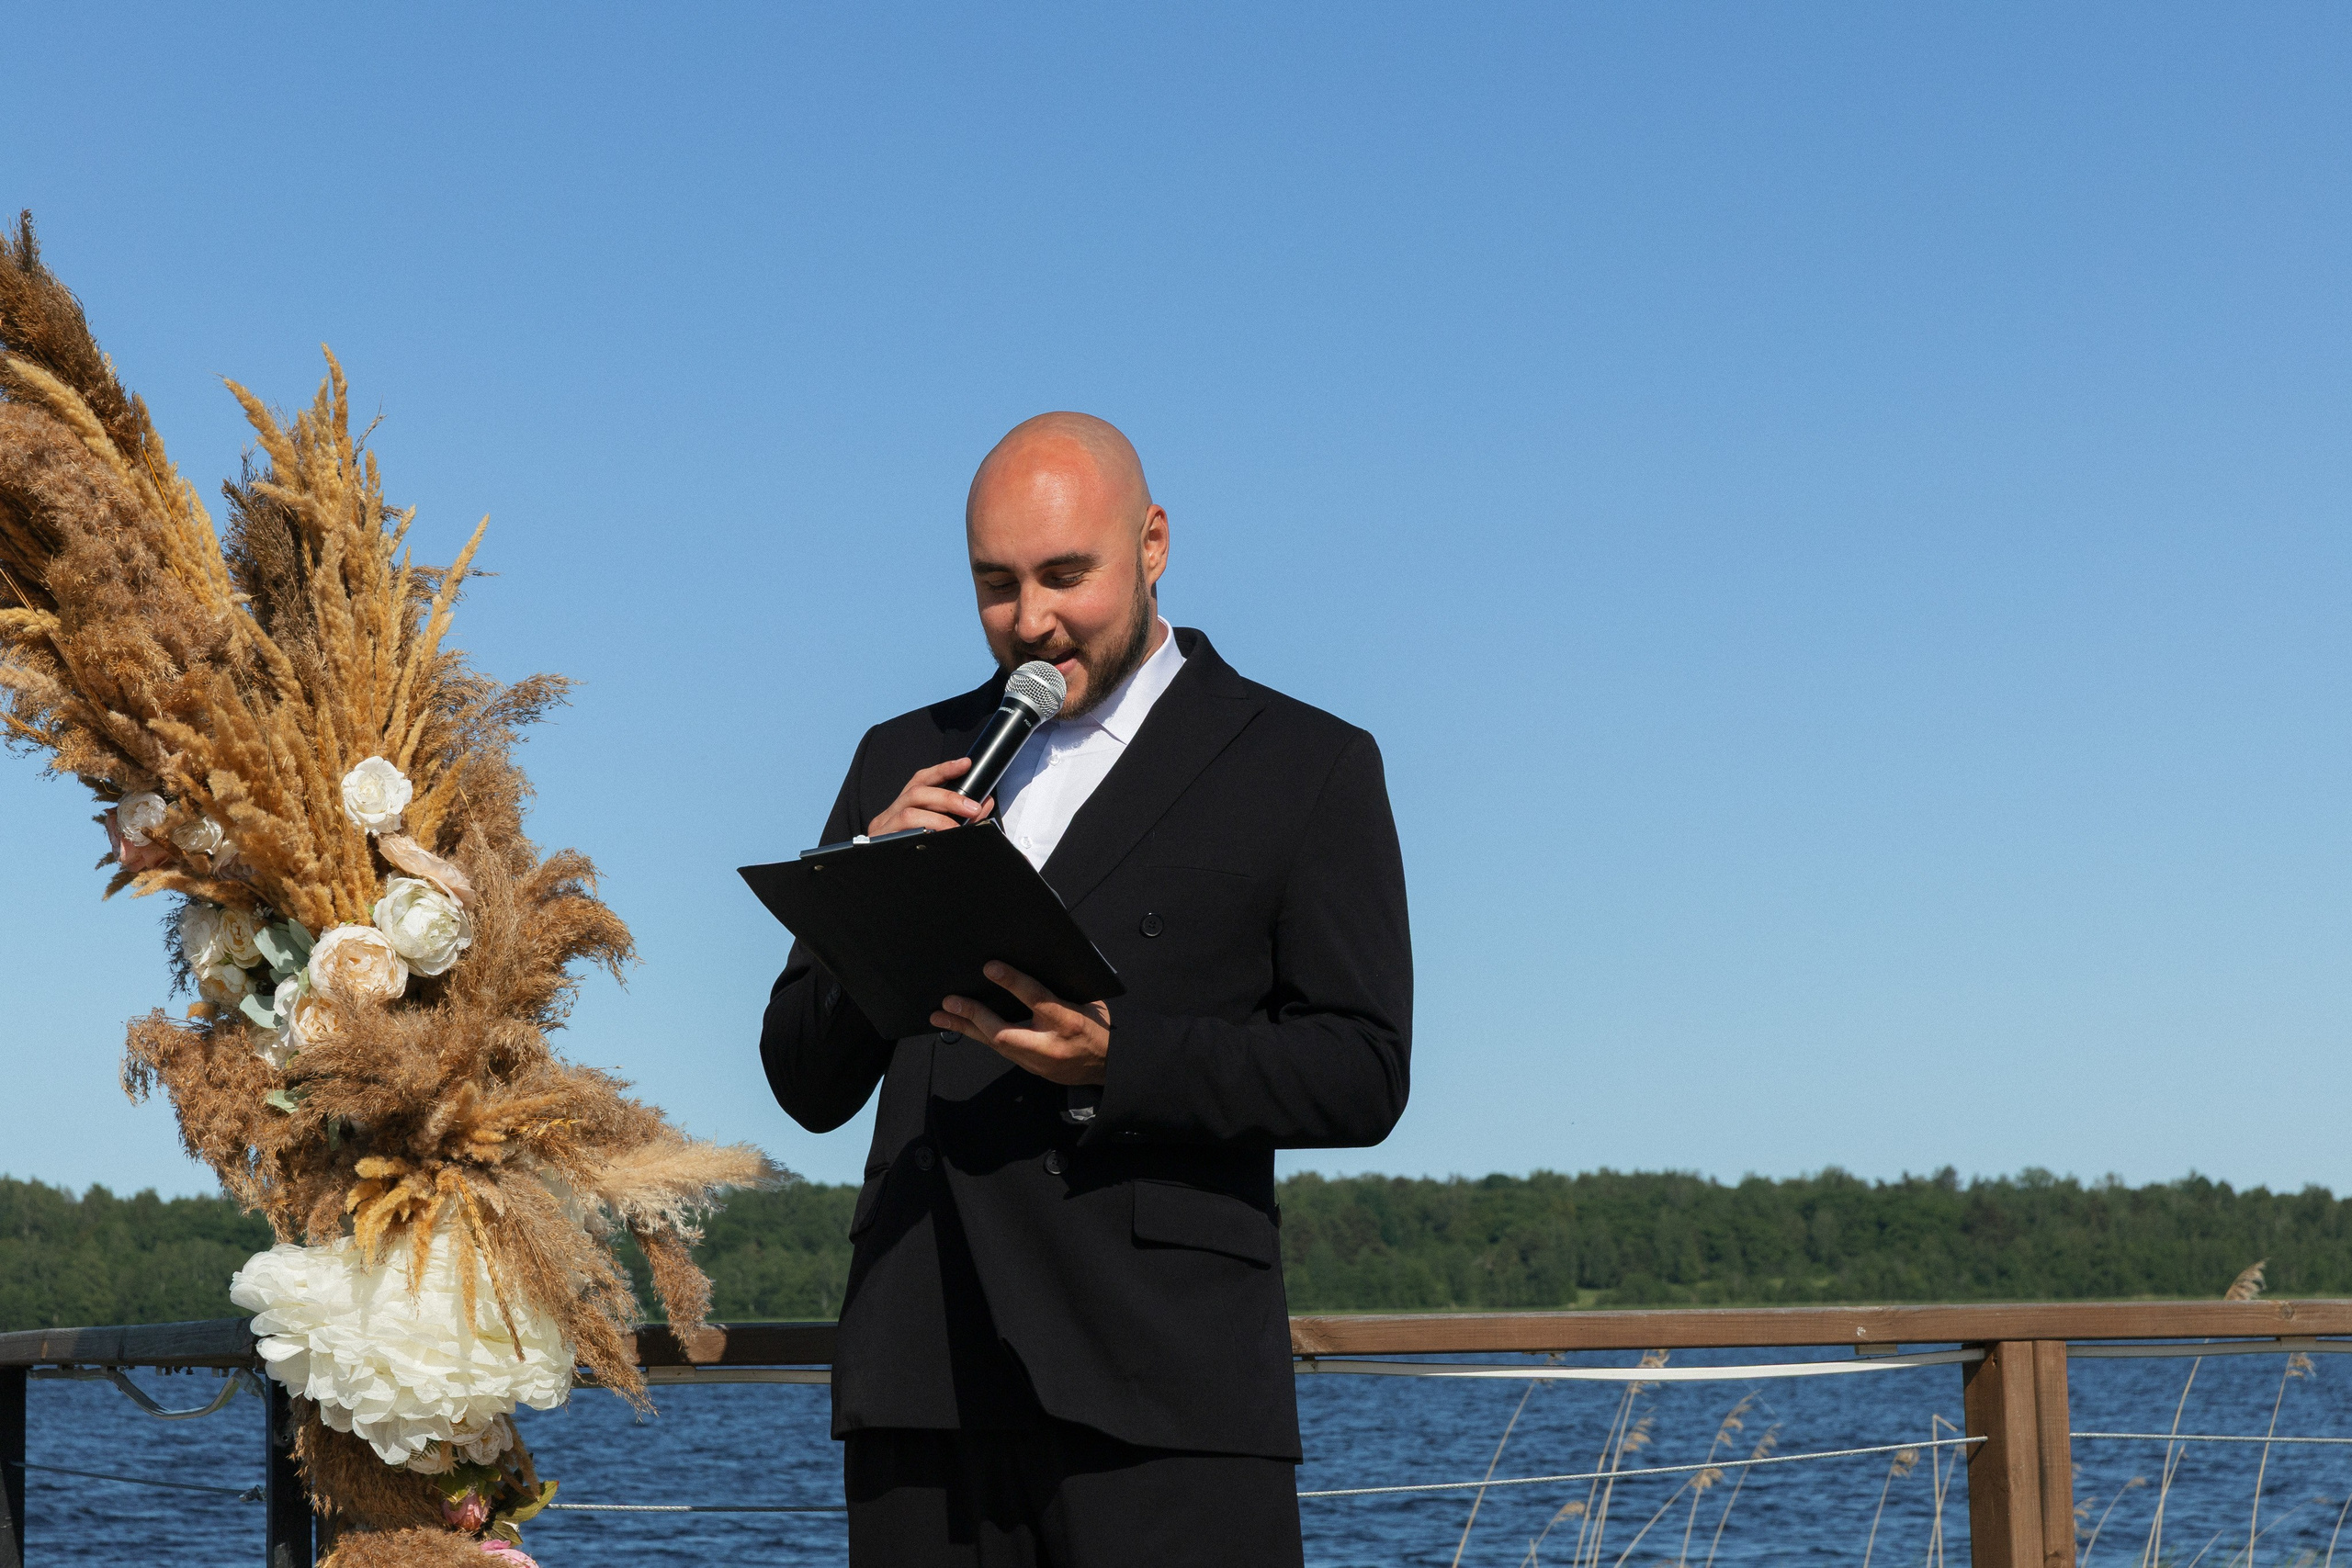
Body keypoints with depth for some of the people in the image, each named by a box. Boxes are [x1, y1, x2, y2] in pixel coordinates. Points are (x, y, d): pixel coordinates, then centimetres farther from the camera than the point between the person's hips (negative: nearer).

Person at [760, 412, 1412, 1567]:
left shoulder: (1306, 766, 7)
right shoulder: (904, 763, 18)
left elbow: (1363, 1076, -1)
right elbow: (807, 1088, 16)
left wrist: (1116, 1058, -15)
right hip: (924, 1384, 4)